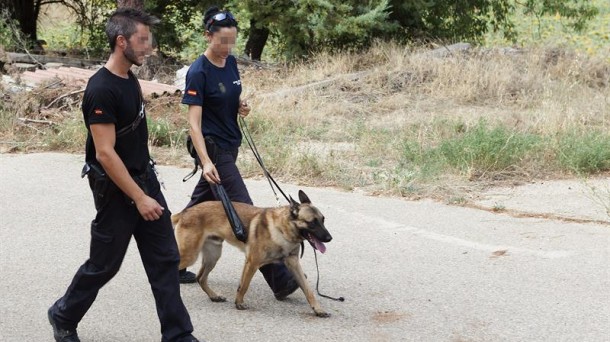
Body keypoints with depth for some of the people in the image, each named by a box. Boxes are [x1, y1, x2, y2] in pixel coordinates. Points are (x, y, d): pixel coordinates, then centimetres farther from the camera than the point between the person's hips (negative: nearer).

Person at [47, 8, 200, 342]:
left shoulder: (130, 79, 6)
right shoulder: (101, 90, -23)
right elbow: (105, 153, -25)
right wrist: (138, 198, -24)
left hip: (145, 178, 8)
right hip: (115, 189, -8)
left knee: (165, 260, 5)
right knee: (104, 264, 7)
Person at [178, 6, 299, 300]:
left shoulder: (231, 62, 6)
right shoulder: (198, 72, -17)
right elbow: (194, 122, -21)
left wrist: (241, 107, -2)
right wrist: (205, 162, -31)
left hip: (229, 146, 8)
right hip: (213, 147, -8)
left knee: (199, 206, 14)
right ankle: (279, 280, -11)